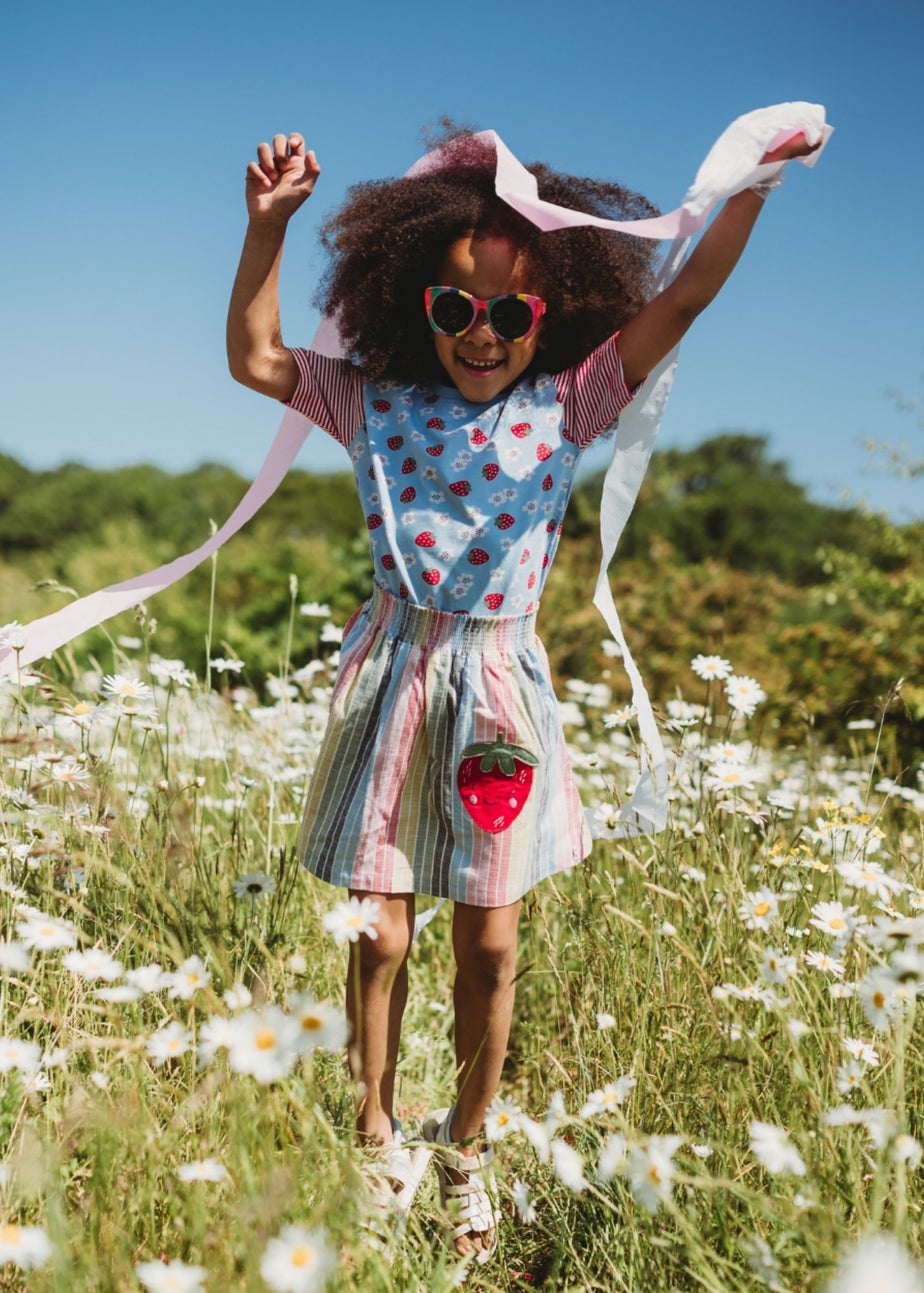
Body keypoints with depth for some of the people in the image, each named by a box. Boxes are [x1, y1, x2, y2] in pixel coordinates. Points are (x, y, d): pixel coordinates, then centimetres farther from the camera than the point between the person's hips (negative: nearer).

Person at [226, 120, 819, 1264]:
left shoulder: (566, 405, 0)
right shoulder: (378, 401, 2)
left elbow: (680, 300, -4)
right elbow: (255, 359, 3)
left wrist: (756, 181, -12)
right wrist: (266, 227, -5)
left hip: (499, 682, 0)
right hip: (393, 676, 0)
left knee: (490, 945, 7)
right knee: (380, 935, 4)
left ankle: (465, 1149, 30)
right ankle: (376, 1138, 26)